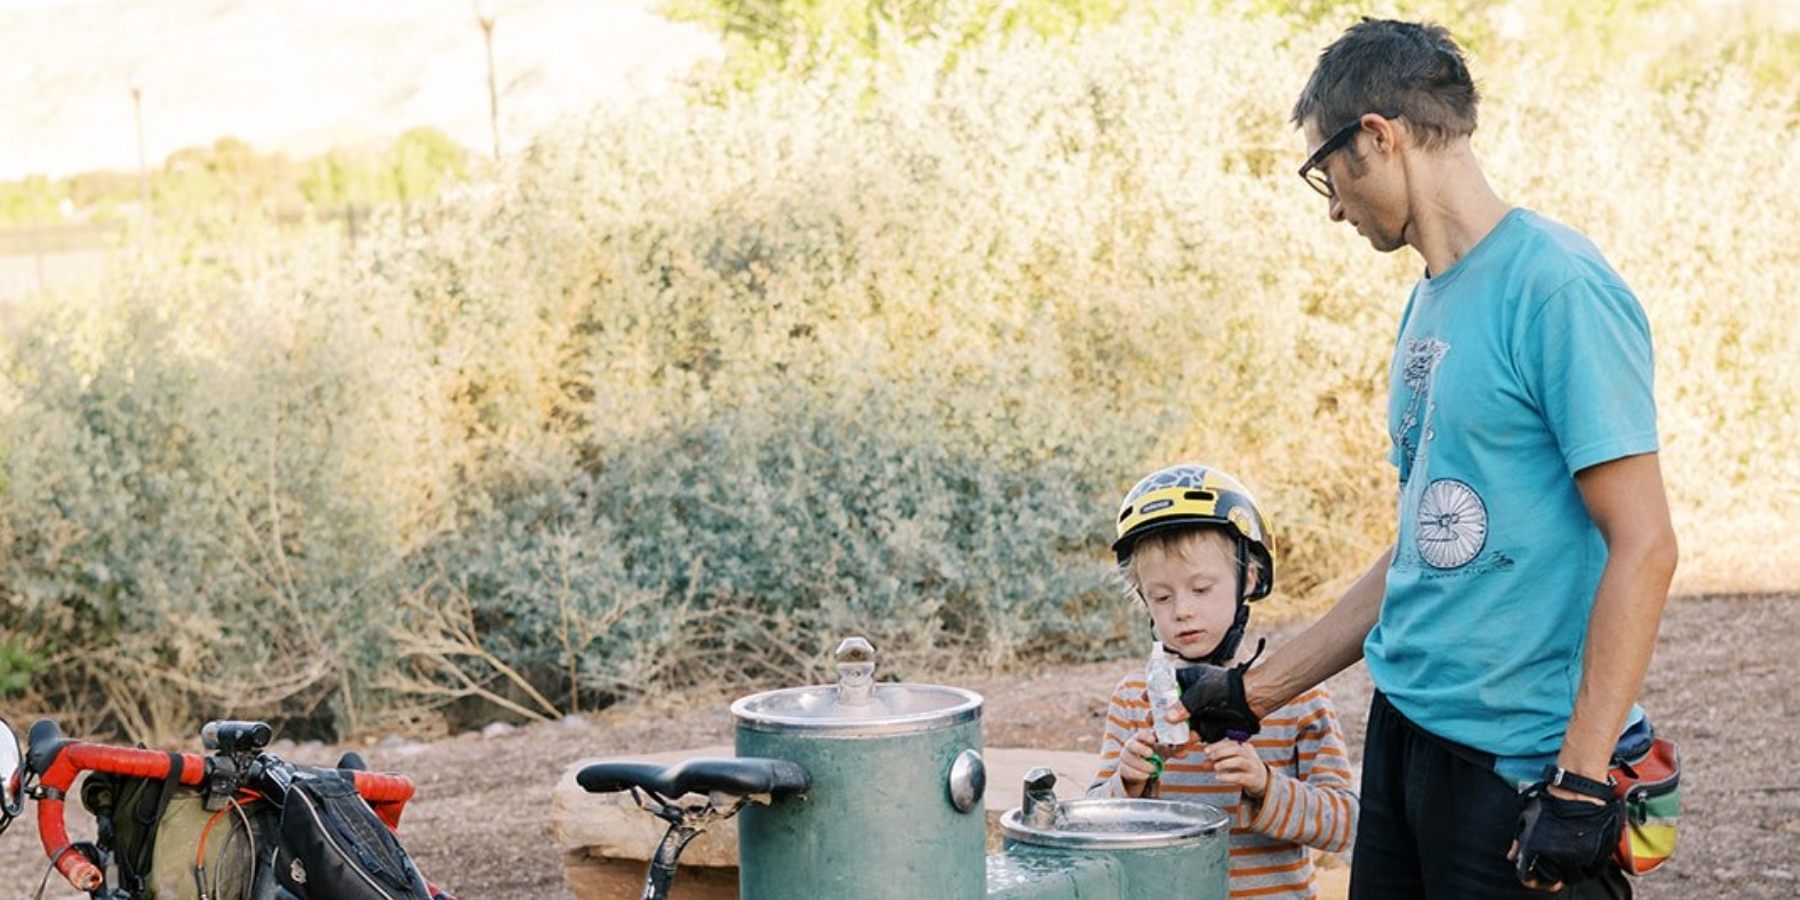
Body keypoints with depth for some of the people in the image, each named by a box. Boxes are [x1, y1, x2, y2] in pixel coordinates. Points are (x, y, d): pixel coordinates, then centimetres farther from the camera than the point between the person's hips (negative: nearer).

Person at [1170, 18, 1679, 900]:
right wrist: (1257, 689, 20)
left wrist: (1581, 780, -21)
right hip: (1404, 728, 8)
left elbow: (1643, 545, -17)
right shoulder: (1429, 303, 13)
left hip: (1518, 758, -8)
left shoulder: (1558, 288, -14)